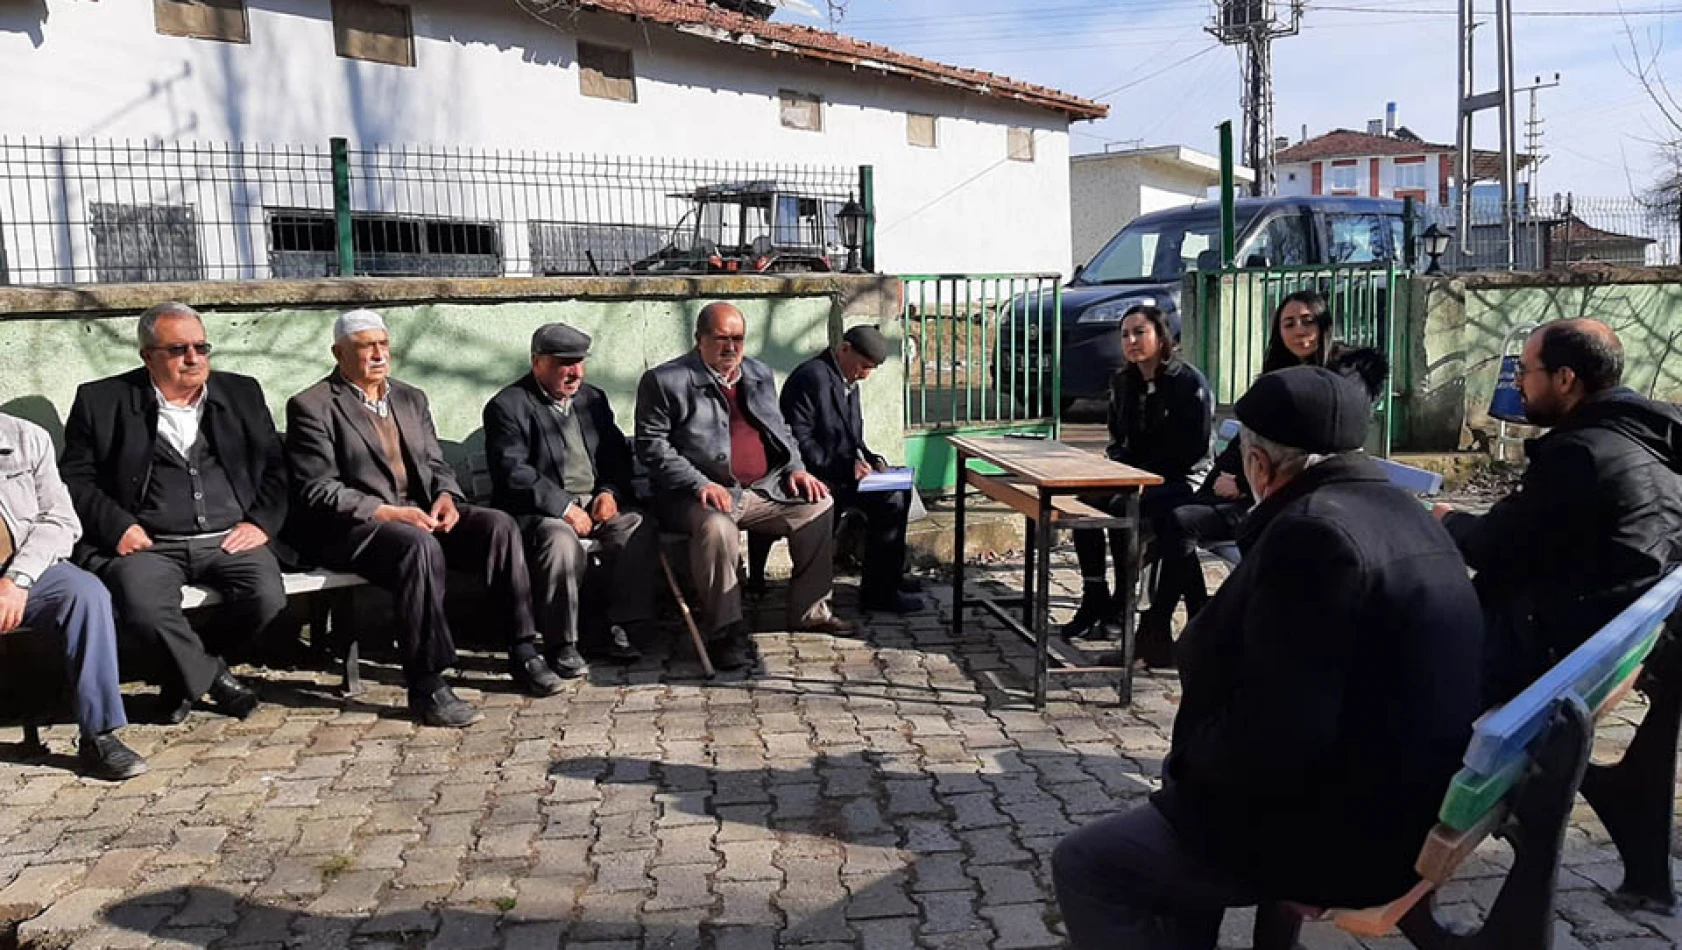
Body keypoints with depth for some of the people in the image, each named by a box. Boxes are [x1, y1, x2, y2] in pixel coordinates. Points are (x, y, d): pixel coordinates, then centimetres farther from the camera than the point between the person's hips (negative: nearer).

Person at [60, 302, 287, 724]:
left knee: (267, 595, -25)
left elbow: (275, 467, 14)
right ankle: (213, 676, -5)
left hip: (230, 539, 2)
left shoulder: (241, 393, 15)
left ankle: (187, 672, 4)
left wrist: (261, 523, -2)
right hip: (148, 544, -2)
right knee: (142, 609, -32)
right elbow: (76, 478, 6)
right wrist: (116, 527, -9)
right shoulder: (101, 400, 8)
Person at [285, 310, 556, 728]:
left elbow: (436, 463, 18)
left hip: (419, 511, 6)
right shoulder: (311, 406, -3)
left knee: (498, 526, -18)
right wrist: (387, 512, -21)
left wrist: (446, 496, -5)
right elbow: (317, 490, -11)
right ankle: (426, 686, -32)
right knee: (420, 546, -37)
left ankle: (521, 652, -13)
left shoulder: (411, 398, 18)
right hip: (350, 527, -6)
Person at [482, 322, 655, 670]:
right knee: (561, 541, -36)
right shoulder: (507, 406, -2)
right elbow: (512, 472, -13)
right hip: (538, 511, -5)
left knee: (640, 527, -21)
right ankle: (562, 644, -21)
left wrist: (610, 492, -4)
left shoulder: (593, 399, 18)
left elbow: (617, 454, 17)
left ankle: (620, 629, -14)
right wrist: (564, 507, -21)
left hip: (595, 501, 6)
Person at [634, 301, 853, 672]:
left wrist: (795, 468, 6)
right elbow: (651, 444, -9)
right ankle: (725, 631, -21)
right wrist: (700, 484, -20)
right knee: (717, 527, -36)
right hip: (699, 494, -6)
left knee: (820, 506, -7)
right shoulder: (665, 380, -3)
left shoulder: (760, 374, 17)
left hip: (763, 488, 7)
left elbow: (780, 429, 26)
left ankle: (809, 610, 7)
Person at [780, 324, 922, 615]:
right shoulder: (812, 376, -15)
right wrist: (846, 466, -22)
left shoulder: (849, 383, 16)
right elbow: (798, 440, -21)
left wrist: (870, 459, 3)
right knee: (890, 498, -20)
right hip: (814, 478, -10)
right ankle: (879, 592, -11)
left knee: (901, 490, -2)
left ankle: (889, 580, 5)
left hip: (838, 472, 10)